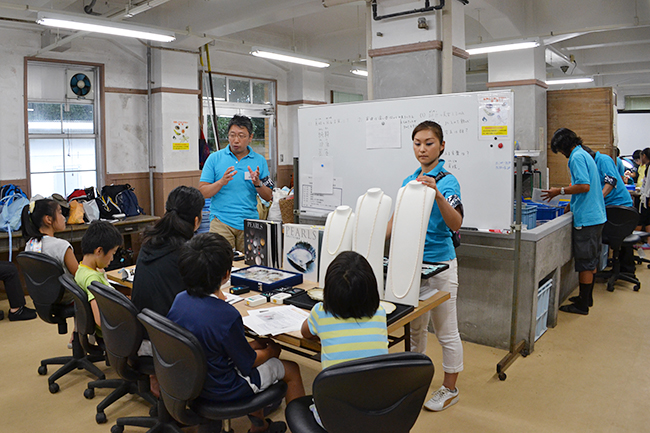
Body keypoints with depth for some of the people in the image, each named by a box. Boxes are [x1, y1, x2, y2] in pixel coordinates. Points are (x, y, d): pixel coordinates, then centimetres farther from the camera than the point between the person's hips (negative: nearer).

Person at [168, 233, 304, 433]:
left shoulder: (179, 300, -11)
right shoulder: (227, 316, -34)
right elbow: (248, 363, -19)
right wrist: (271, 351, 1)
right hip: (222, 390, -7)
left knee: (258, 344, 27)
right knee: (292, 370, 11)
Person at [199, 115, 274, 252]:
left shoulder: (259, 161, 7)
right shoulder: (215, 158, 3)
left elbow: (268, 197, 7)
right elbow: (202, 192, 0)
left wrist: (257, 183, -12)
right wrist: (222, 182, -16)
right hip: (221, 222, -1)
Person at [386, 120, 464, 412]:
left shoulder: (448, 181, -11)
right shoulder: (408, 181, 8)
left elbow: (456, 224, -26)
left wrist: (437, 193, -39)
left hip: (439, 264, -6)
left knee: (446, 331, 7)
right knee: (415, 326, 19)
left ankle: (450, 389, 25)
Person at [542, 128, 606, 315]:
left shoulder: (577, 157, -14)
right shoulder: (585, 155, 16)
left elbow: (584, 186, -24)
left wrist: (560, 191, -14)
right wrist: (571, 205, 23)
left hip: (586, 218, -10)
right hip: (596, 215, 10)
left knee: (585, 262, -3)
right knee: (591, 259, 17)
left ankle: (582, 305, 5)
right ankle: (587, 297, 29)